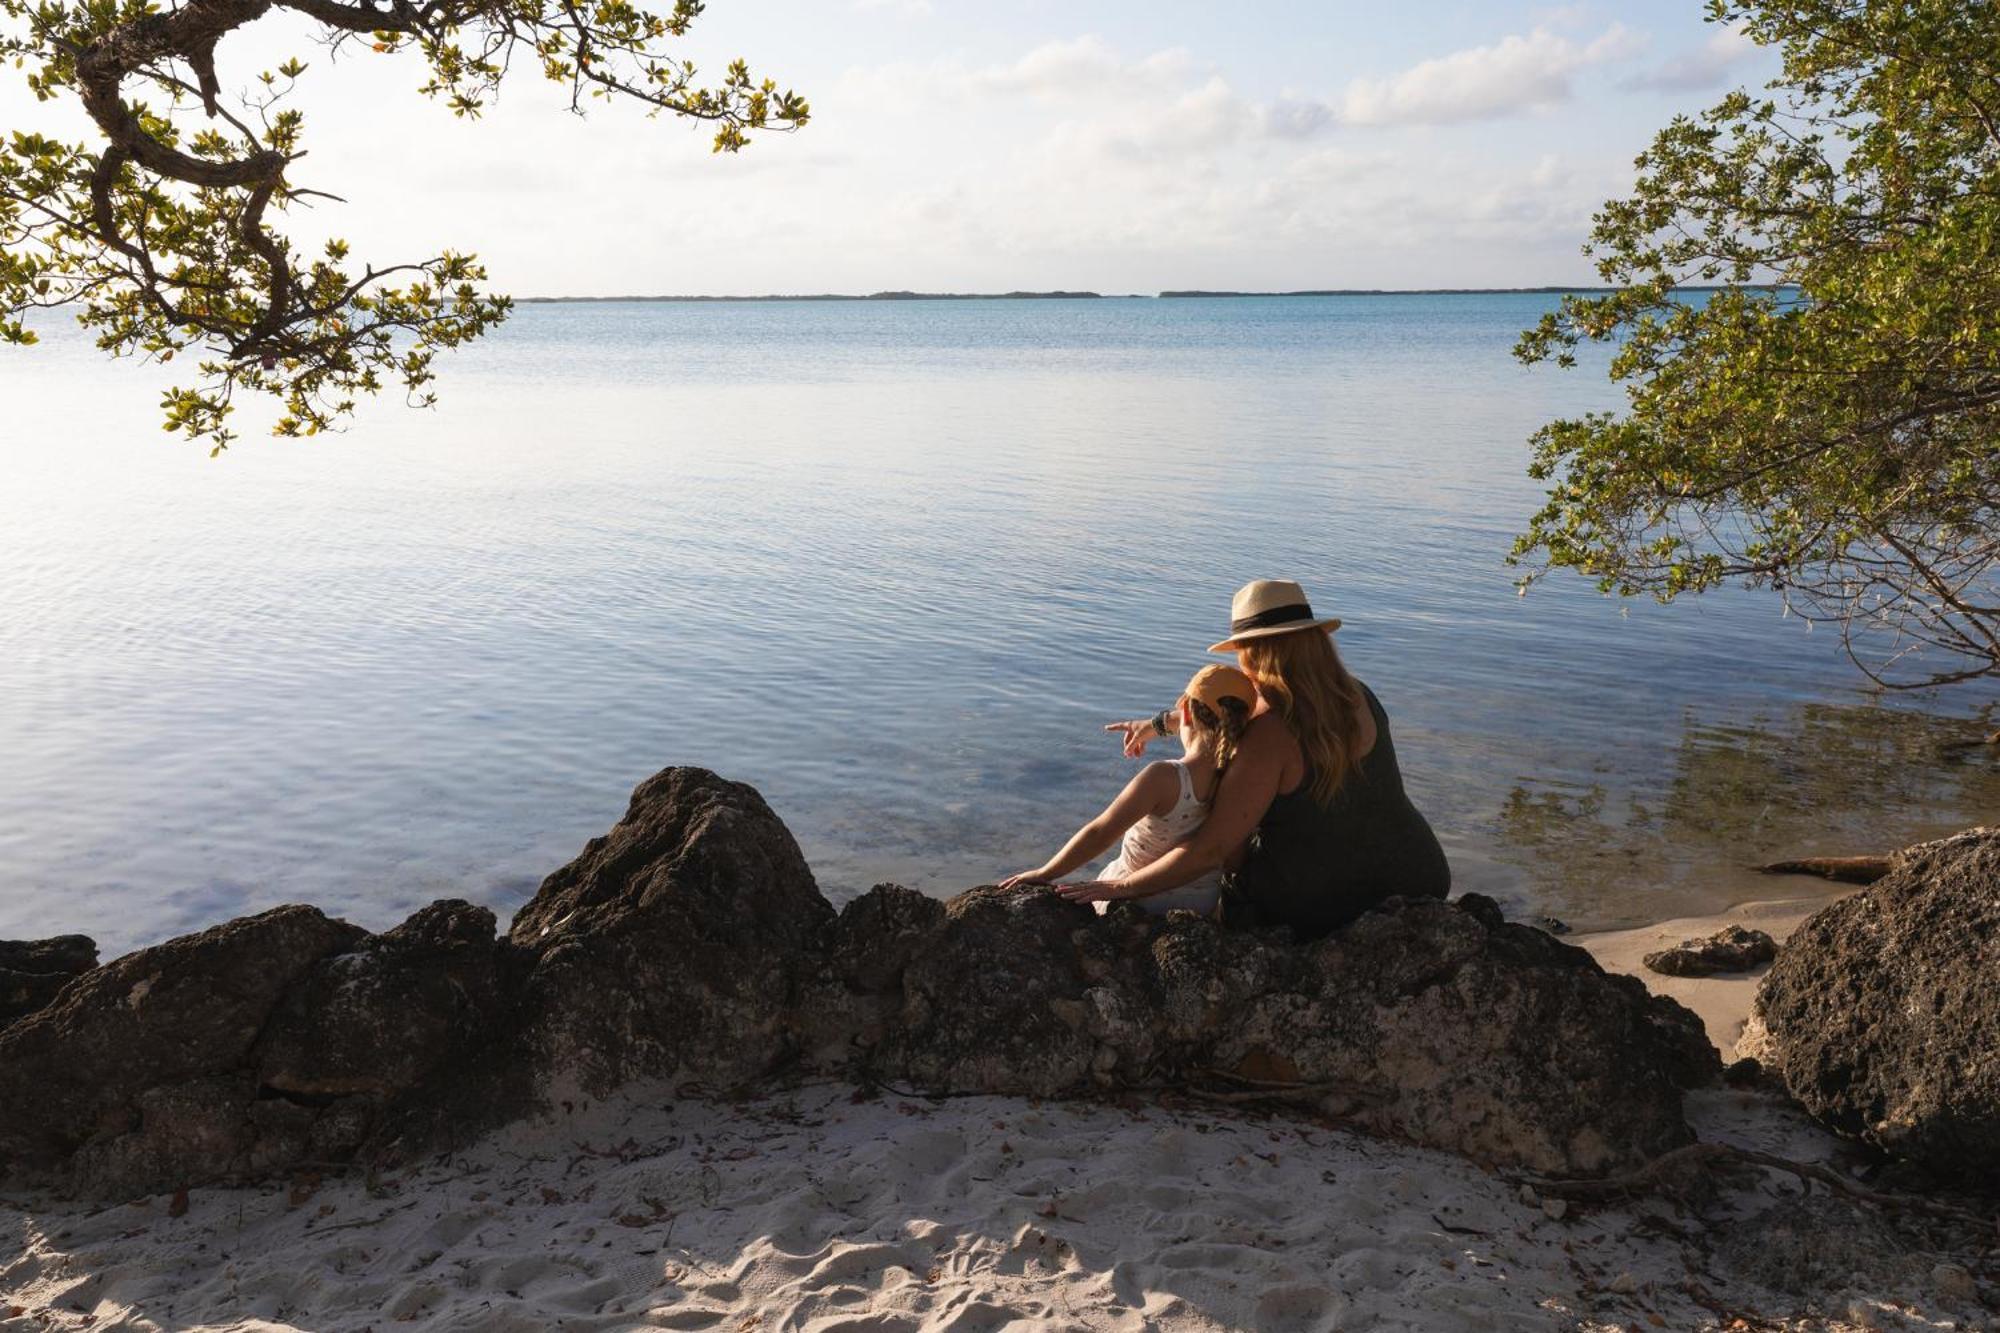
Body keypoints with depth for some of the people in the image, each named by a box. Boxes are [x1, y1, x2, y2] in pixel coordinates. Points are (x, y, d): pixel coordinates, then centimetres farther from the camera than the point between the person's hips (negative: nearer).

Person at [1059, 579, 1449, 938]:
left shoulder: (1271, 735, -23)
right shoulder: (1356, 697, -2)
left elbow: (1211, 850, -23)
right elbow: (1250, 711, 15)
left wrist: (1123, 887, -14)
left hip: (1318, 914, -6)